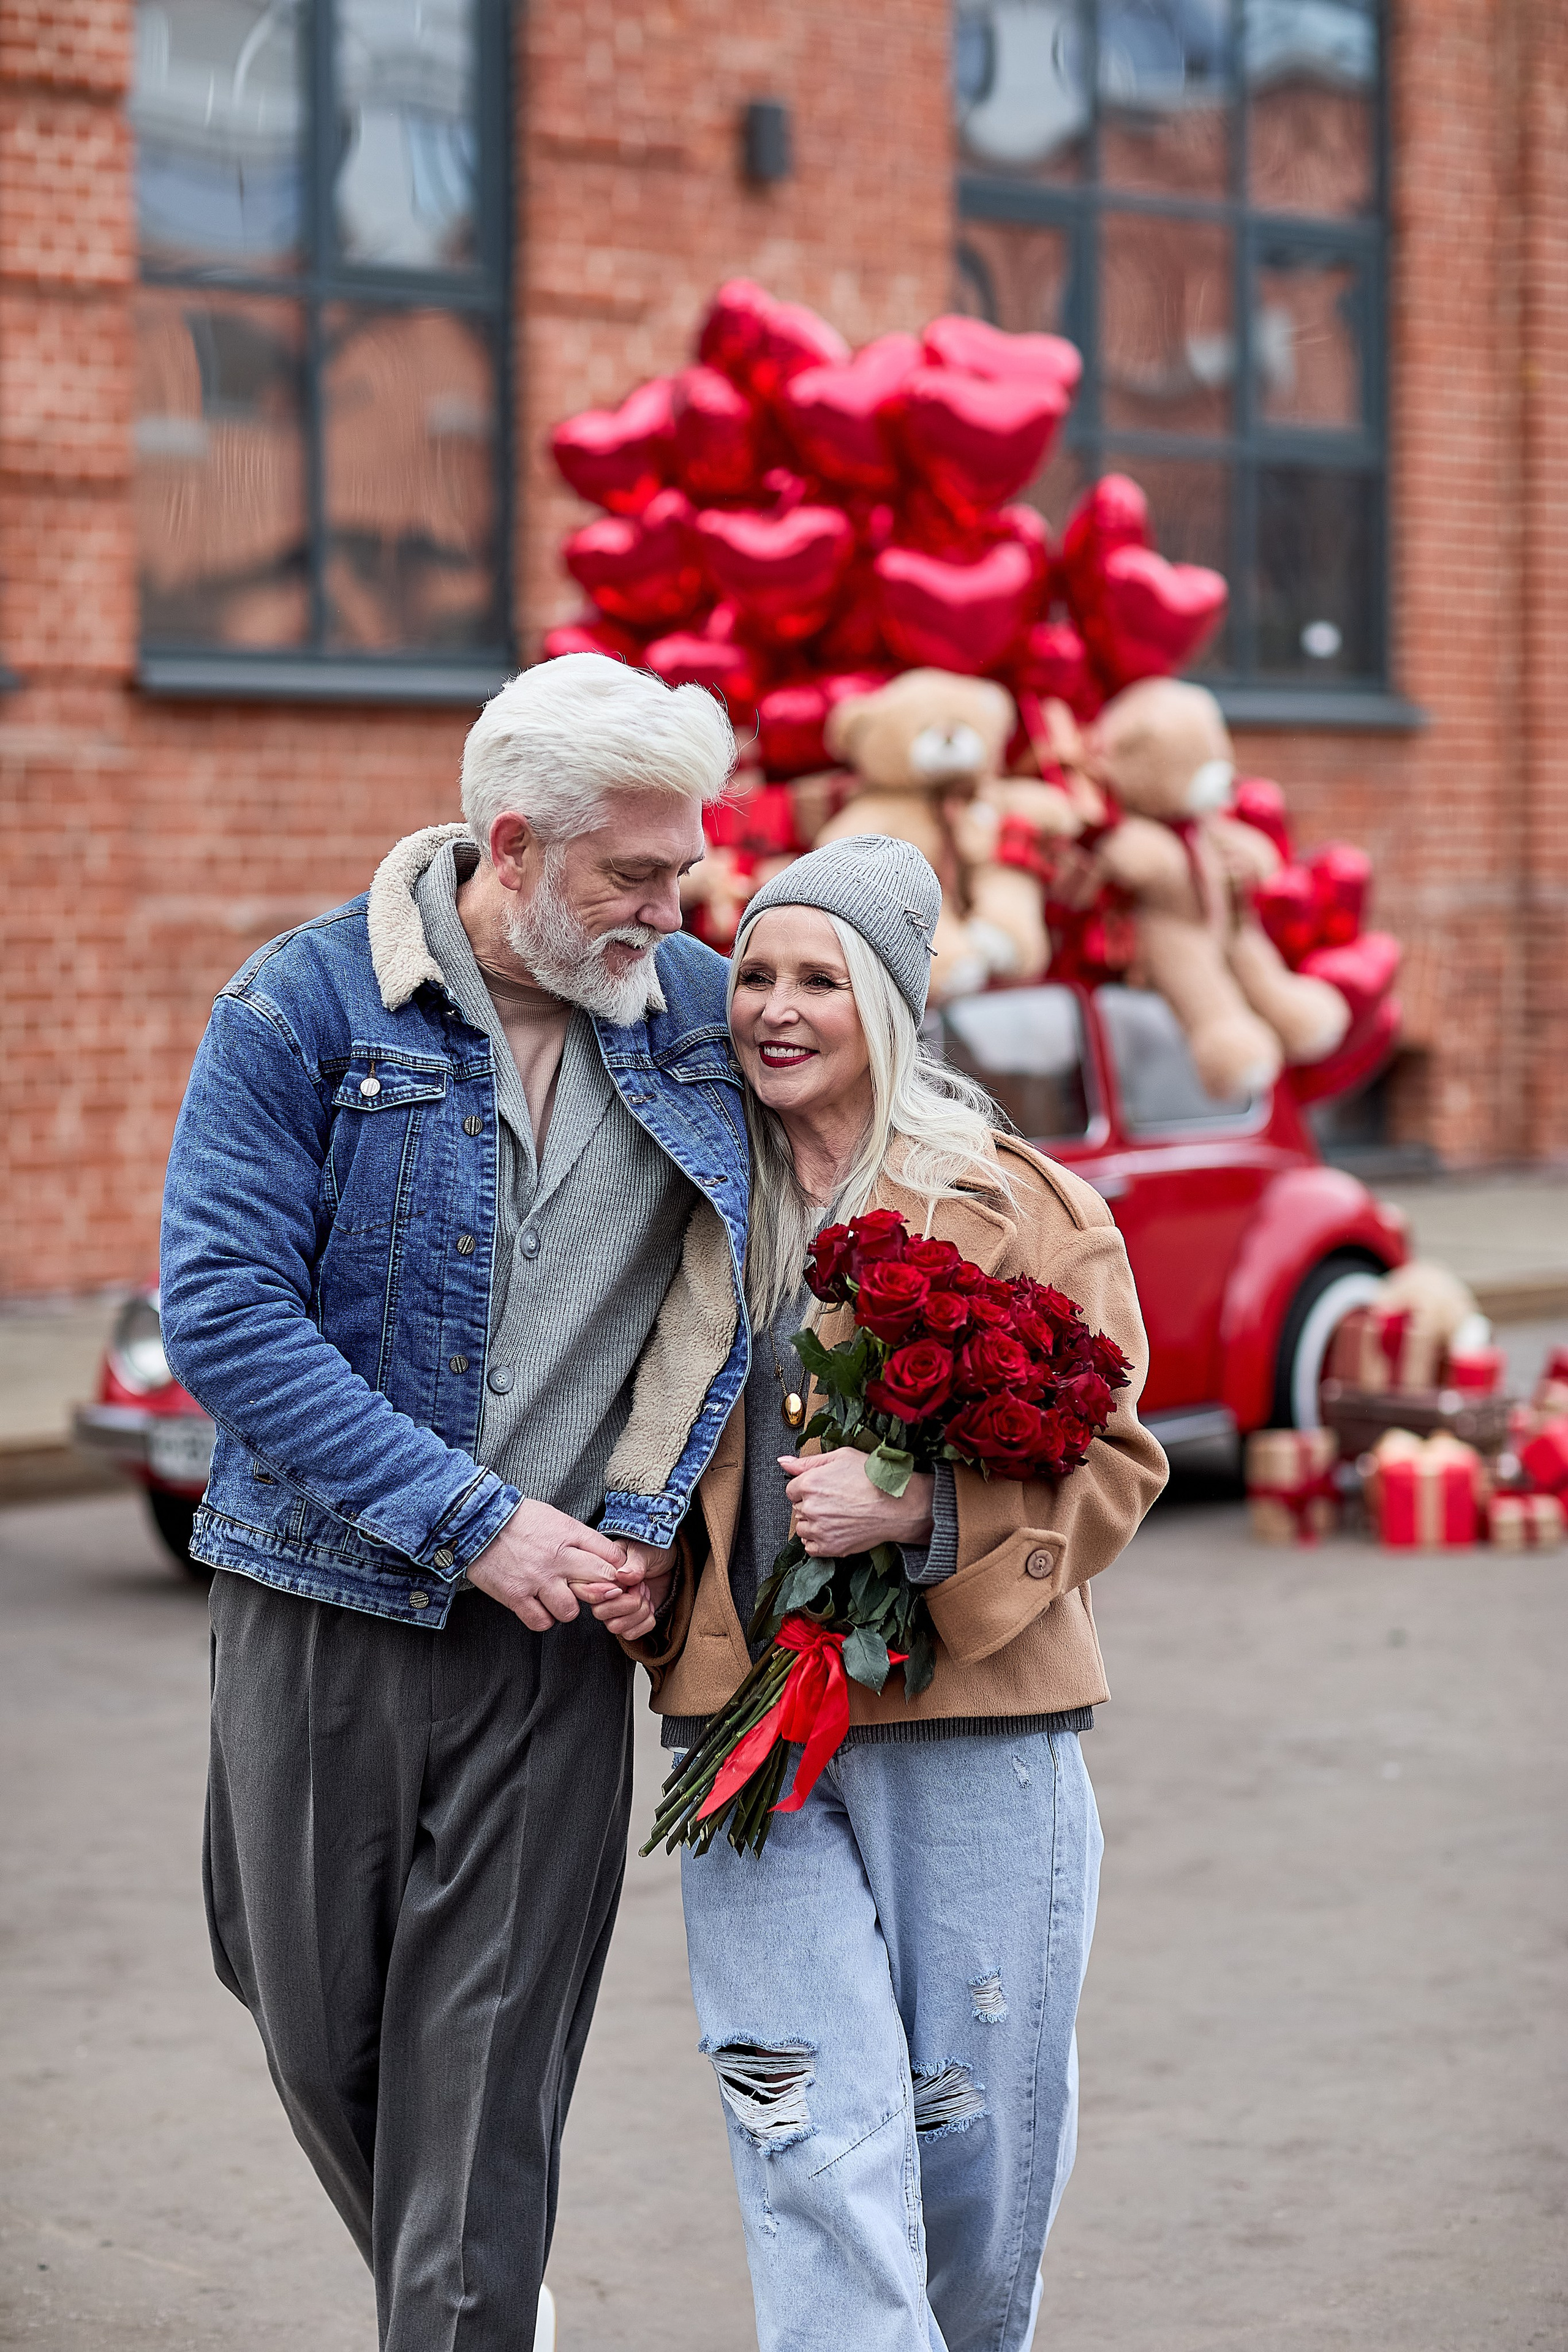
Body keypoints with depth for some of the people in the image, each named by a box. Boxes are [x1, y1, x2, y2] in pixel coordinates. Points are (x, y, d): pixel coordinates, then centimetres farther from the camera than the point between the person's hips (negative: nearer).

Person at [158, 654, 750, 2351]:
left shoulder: (701, 1016, 2)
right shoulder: (305, 1004, -8)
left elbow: (740, 1302, 13)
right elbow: (222, 1310, -14)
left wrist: (652, 1528, -2)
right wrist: (475, 1523, -18)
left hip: (558, 1636, 1)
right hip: (321, 1615, -1)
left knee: (489, 2085, -2)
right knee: (322, 2039, 13)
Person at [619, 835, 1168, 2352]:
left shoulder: (1019, 1207, 0)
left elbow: (1112, 1461, -1)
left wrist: (917, 1512, -17)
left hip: (968, 1724, -2)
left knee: (975, 2139, 8)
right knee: (815, 2140, -9)